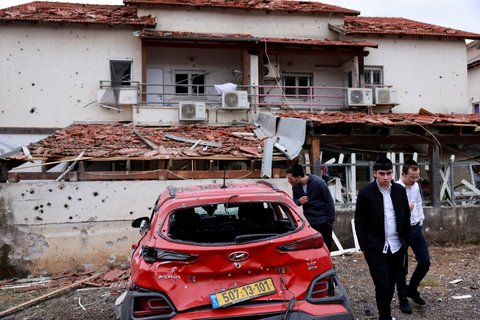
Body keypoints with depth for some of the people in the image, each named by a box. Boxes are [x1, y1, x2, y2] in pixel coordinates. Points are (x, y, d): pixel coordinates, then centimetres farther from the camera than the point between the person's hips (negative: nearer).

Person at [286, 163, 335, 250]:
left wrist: (330, 221, -11)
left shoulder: (318, 182, -17)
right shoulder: (295, 186, -3)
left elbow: (329, 202, -10)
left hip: (323, 222, -4)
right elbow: (294, 201, 11)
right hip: (308, 222, 4)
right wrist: (299, 201, -14)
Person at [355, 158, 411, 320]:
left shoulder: (400, 190, 4)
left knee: (391, 283, 13)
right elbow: (359, 222, -5)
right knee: (382, 284, -5)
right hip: (376, 249, -4)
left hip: (397, 247, 4)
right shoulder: (366, 193, -8)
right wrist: (365, 246, -8)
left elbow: (406, 218, 11)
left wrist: (405, 242, 9)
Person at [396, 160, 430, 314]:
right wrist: (405, 209, -26)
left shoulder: (416, 186, 3)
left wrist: (420, 223, 14)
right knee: (402, 268, 6)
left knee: (425, 262, 8)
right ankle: (403, 299, 25)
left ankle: (412, 289, 32)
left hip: (416, 228, 6)